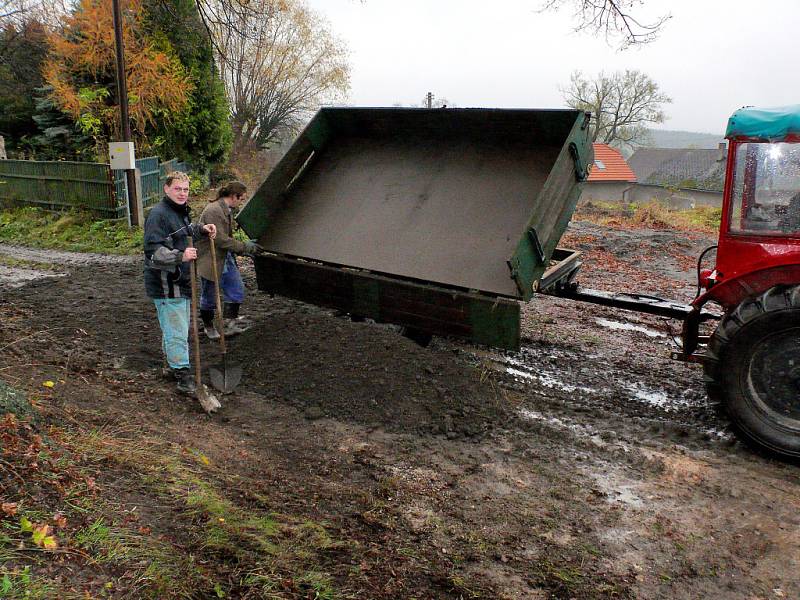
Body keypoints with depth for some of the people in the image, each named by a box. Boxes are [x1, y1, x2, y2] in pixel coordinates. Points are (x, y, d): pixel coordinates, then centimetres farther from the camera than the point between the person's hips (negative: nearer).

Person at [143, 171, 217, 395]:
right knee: (177, 332, -7)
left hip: (181, 281, 10)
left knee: (177, 328, 22)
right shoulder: (158, 214, -19)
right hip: (166, 285, -10)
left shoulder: (180, 211, 13)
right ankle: (184, 376, -1)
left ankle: (173, 365, 38)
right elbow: (154, 251, -26)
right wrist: (180, 256, -38)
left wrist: (202, 229, 15)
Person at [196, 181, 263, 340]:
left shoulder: (228, 210, 8)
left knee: (237, 289, 7)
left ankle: (230, 321, 15)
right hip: (211, 260, -9)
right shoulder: (213, 211, -23)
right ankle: (208, 327, 24)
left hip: (226, 258, 9)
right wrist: (245, 247, -20)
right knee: (209, 296, 7)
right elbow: (221, 239, -26)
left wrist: (247, 246, 8)